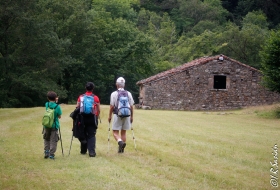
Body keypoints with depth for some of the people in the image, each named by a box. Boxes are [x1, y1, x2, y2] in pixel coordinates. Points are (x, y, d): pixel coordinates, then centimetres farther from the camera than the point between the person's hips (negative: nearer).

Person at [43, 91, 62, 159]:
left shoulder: (46, 105, -5)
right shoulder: (57, 106, -14)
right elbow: (59, 116, -4)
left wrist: (55, 101, 4)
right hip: (54, 126, -3)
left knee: (46, 139, 20)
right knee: (53, 140, 5)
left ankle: (46, 152, 16)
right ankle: (51, 154, 3)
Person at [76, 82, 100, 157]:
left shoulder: (81, 97, 3)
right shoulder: (95, 98, -2)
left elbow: (77, 108, 2)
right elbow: (98, 110, -3)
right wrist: (96, 117, 13)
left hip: (82, 118, 2)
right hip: (92, 118, -2)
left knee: (83, 134, 17)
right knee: (91, 135, 0)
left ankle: (83, 150, 26)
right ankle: (91, 152, -11)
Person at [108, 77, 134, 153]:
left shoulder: (114, 94, -7)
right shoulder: (128, 94, 3)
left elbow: (111, 106, -6)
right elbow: (131, 106, 5)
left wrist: (110, 116, 4)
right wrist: (131, 116, 15)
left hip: (117, 115, -4)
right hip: (127, 115, 4)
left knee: (115, 132, 3)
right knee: (123, 132, 14)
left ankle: (120, 141, -25)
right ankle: (121, 148, 16)